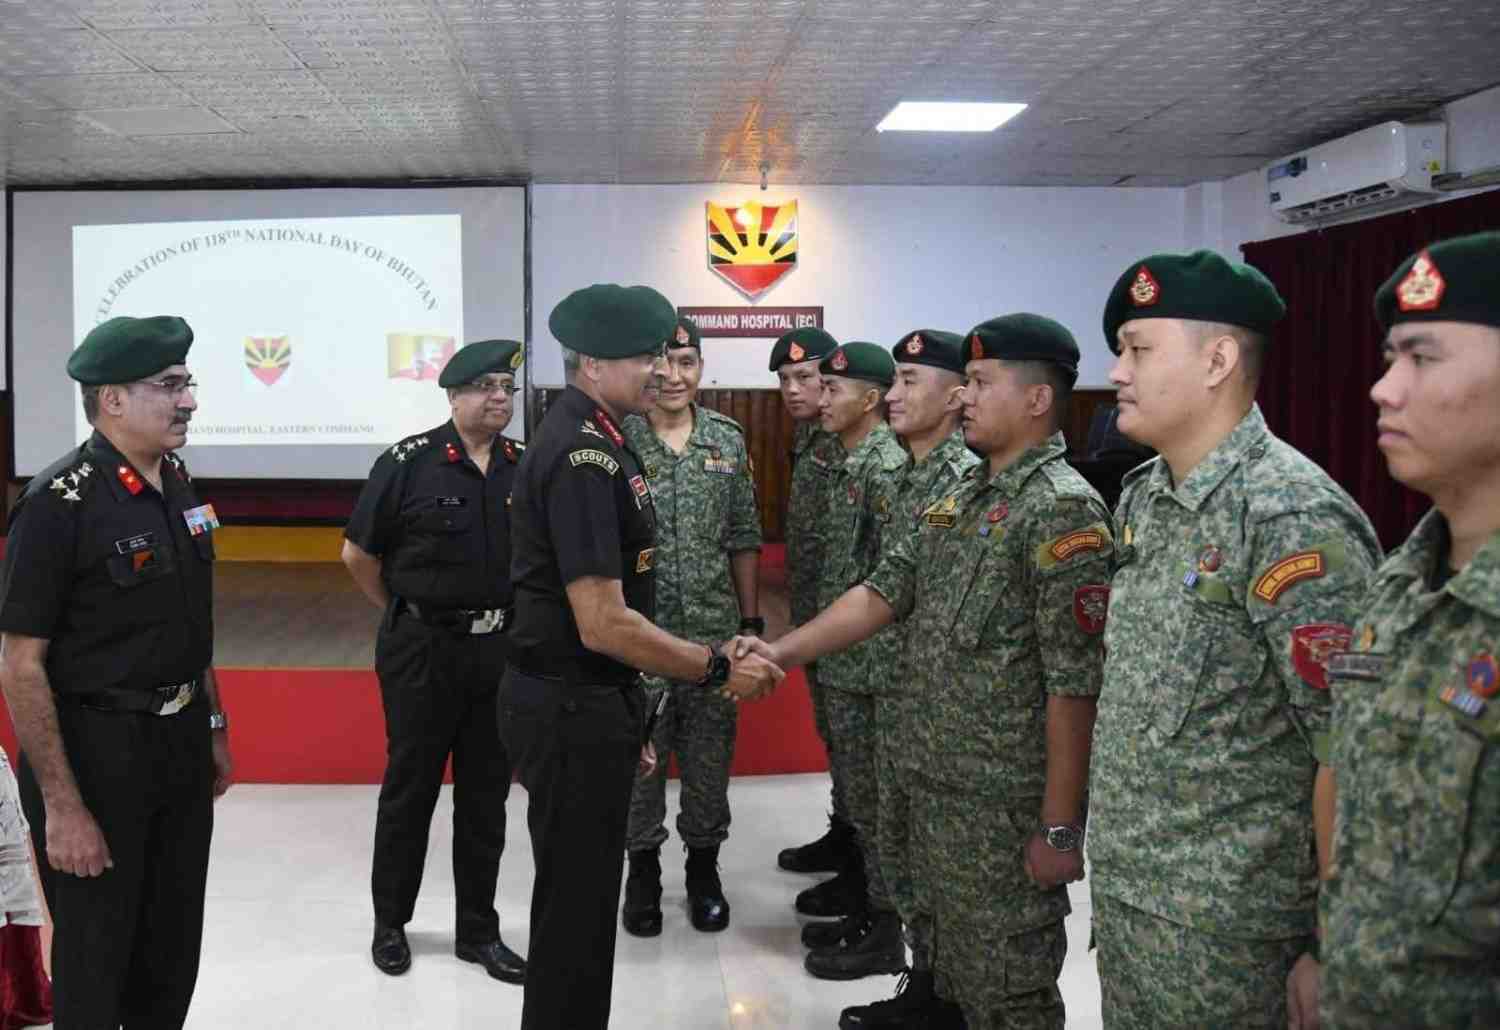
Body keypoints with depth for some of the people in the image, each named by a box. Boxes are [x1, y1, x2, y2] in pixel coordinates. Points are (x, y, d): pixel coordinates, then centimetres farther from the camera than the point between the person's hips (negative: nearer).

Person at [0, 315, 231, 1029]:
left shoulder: (178, 485, 5)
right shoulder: (59, 505, -18)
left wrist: (214, 726, 17)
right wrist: (61, 806, -19)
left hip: (181, 747, 7)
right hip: (97, 754, -7)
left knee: (173, 951, 18)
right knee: (94, 967, 8)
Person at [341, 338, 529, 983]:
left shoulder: (525, 466, 3)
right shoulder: (408, 463, -9)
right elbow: (358, 554, -2)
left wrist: (515, 617, 7)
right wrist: (403, 614, 4)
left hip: (502, 648, 4)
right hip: (423, 651, -3)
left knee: (486, 795, 11)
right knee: (410, 789, 9)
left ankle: (478, 930, 24)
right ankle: (390, 924, 26)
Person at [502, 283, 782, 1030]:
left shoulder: (592, 440, 11)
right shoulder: (584, 457, -21)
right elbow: (604, 624, -26)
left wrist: (622, 717, 20)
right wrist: (718, 669, -16)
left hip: (584, 701, 10)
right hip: (570, 712, -10)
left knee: (577, 897, 22)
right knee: (577, 905, 5)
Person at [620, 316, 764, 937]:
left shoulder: (729, 441, 4)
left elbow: (744, 540, 8)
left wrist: (752, 622, 7)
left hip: (714, 630, 3)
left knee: (709, 757, 12)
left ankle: (703, 868, 30)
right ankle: (643, 871, 27)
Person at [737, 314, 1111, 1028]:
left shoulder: (1063, 511, -17)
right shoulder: (961, 495, 10)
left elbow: (1075, 687, -20)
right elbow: (883, 592, 11)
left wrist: (1061, 828, -20)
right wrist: (782, 650, 1)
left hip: (1007, 805, -8)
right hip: (937, 783, 8)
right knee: (954, 962, 23)